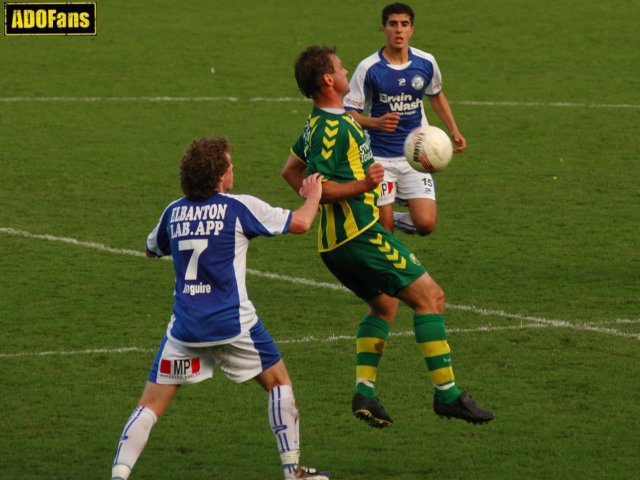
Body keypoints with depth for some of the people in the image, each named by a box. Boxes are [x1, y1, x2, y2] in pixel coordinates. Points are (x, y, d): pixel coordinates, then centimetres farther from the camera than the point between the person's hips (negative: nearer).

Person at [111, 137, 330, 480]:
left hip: (184, 326, 3)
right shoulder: (239, 207, -4)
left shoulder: (174, 212, 7)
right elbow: (300, 223, 1)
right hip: (232, 324, -3)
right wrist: (313, 195, 22)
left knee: (150, 406, 5)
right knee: (278, 383, 19)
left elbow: (151, 249, 27)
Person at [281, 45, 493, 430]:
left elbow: (292, 170, 25)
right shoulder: (333, 127, -18)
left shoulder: (321, 123, 14)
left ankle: (365, 392, 11)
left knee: (385, 305, 24)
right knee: (430, 297, -8)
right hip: (358, 234, -11)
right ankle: (447, 393, -9)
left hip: (338, 240, 11)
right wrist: (360, 187, -34)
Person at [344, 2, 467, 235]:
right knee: (384, 231, -2)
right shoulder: (369, 68, -12)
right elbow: (349, 114, -11)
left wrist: (454, 131, 11)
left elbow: (436, 96, 19)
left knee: (426, 224, -12)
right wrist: (376, 123, -29)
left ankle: (400, 218, 22)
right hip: (379, 158, -2)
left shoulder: (426, 63, -2)